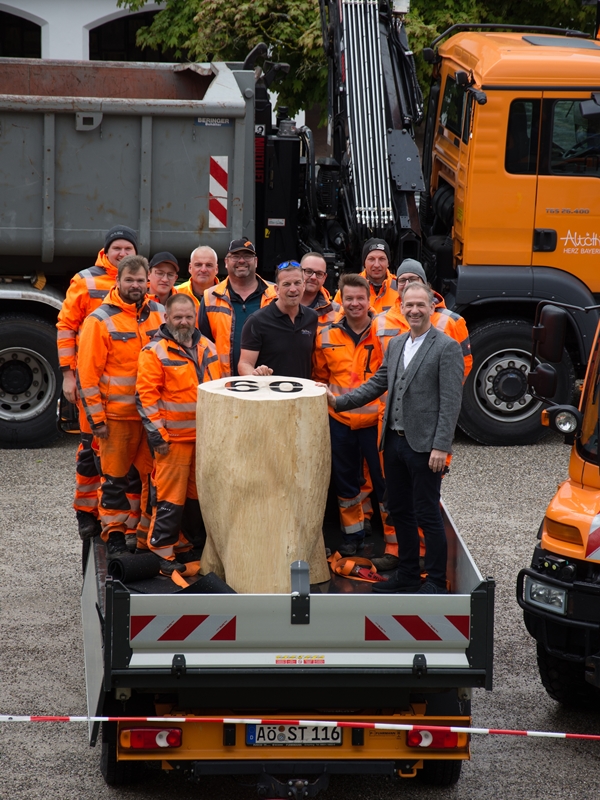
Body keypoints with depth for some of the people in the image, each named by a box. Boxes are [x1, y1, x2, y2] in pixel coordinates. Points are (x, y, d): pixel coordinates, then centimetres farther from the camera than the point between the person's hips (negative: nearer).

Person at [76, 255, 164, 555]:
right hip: (116, 415, -4)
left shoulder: (161, 315, 7)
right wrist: (96, 417, -11)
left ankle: (150, 535, 19)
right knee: (115, 476, 3)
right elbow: (87, 373, -8)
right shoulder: (100, 320, -7)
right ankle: (114, 534, 13)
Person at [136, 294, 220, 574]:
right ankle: (163, 550, 1)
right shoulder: (154, 352, -8)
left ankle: (201, 544, 24)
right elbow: (146, 396, -11)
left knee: (201, 493, 13)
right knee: (170, 495, -6)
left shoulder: (207, 348, 12)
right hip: (174, 437, -6)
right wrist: (156, 432, -15)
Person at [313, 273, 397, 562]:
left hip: (376, 421, -4)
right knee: (345, 481, 15)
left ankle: (394, 545, 2)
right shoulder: (327, 336, 3)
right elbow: (320, 376, 17)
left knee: (385, 483, -2)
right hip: (339, 421, 4)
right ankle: (352, 535, 31)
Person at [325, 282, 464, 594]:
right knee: (400, 511, 14)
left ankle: (436, 582, 7)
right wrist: (339, 402, 9)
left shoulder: (446, 347, -9)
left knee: (427, 515, -2)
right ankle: (408, 574, 26)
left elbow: (450, 402, -13)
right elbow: (376, 384, 20)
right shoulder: (396, 344, 13)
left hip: (424, 445, -7)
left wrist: (440, 446, -19)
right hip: (394, 441, 7)